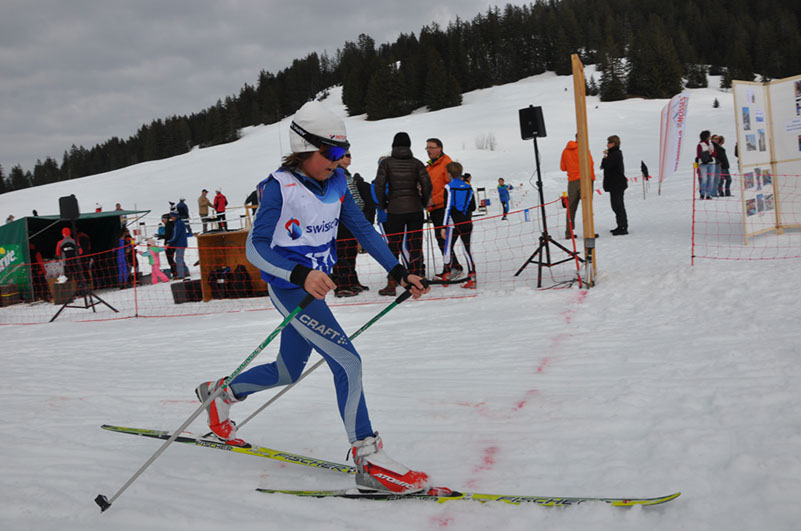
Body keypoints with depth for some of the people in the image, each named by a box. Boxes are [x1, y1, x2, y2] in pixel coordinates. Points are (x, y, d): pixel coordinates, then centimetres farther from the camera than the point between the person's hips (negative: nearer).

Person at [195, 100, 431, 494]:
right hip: (290, 288, -8)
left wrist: (399, 272, 0)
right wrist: (301, 275, -39)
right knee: (347, 362, -17)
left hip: (315, 285, 8)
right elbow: (256, 247, -23)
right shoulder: (280, 188, -19)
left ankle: (220, 392, 44)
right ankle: (369, 462, -11)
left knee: (287, 372, 20)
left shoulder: (335, 183, 2)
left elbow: (362, 229, 7)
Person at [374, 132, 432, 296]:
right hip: (415, 209, 1)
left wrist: (383, 205, 6)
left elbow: (379, 185, -6)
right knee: (415, 246, 7)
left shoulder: (386, 162, 0)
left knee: (394, 247, 5)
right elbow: (427, 184, -4)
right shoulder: (416, 163, 3)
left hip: (394, 210, -1)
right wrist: (423, 203, 10)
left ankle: (391, 284, 3)